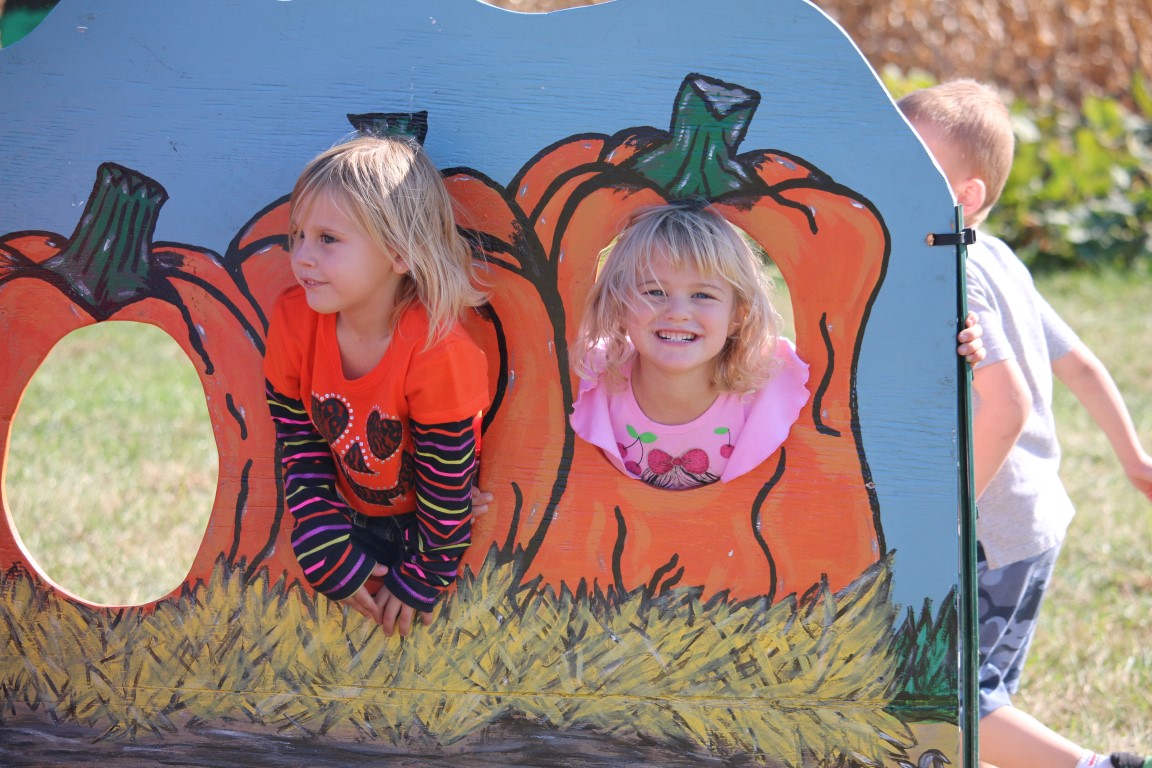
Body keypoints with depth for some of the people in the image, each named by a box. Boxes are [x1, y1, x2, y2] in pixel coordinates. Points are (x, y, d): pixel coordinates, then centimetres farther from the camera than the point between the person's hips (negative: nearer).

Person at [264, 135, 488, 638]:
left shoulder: (435, 351, -33)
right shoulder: (294, 319, -19)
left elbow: (446, 480, -21)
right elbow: (300, 447, -9)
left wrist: (424, 579, -13)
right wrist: (332, 554, -14)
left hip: (420, 518, -4)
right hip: (351, 514, 4)